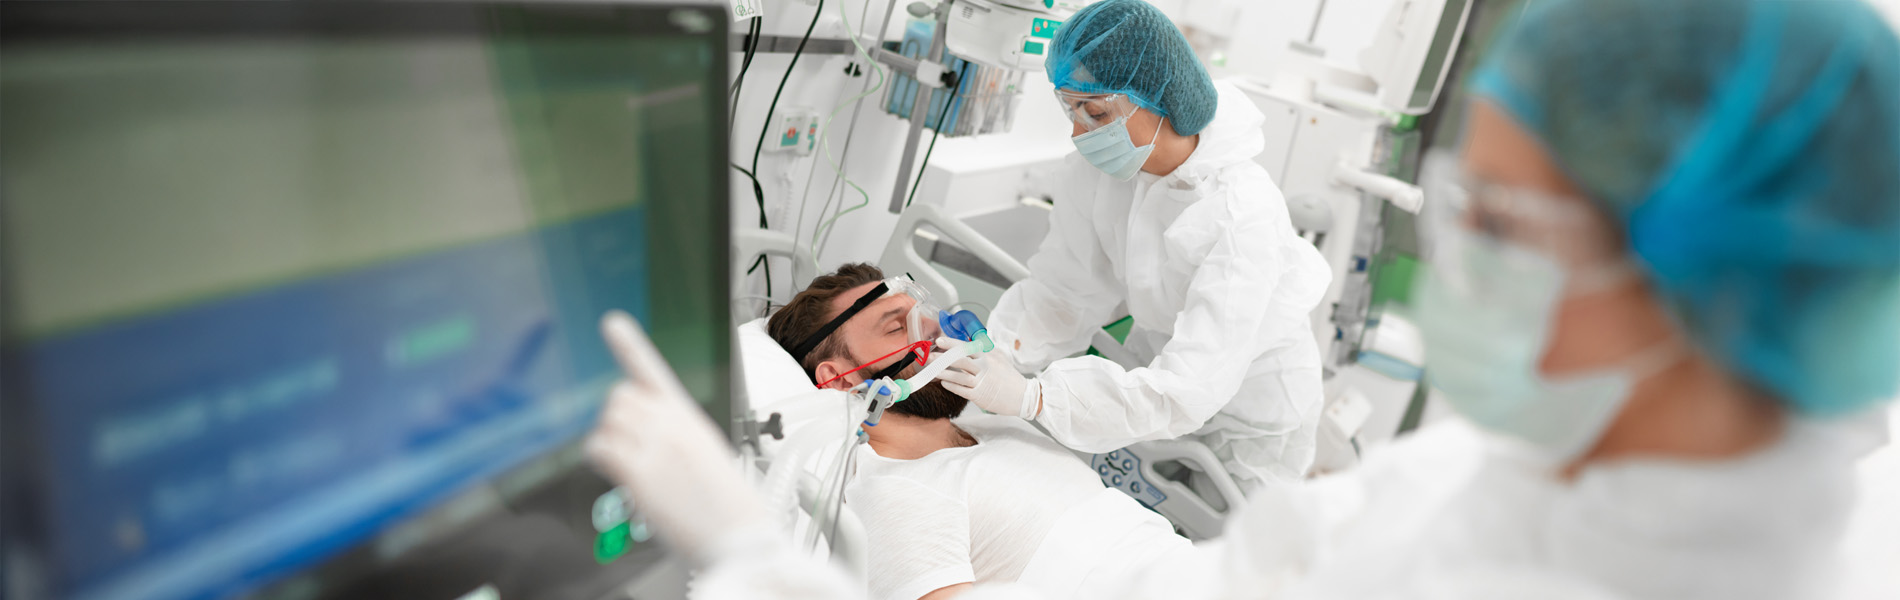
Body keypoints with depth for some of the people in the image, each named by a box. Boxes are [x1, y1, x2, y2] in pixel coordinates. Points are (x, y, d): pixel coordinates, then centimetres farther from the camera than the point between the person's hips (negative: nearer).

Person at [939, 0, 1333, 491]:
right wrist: (992, 356, -29)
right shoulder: (1102, 162, -18)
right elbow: (1064, 288, -13)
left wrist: (1032, 397, -45)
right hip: (1161, 363, 5)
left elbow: (1190, 386, -40)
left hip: (1253, 407, -5)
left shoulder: (1242, 216, -37)